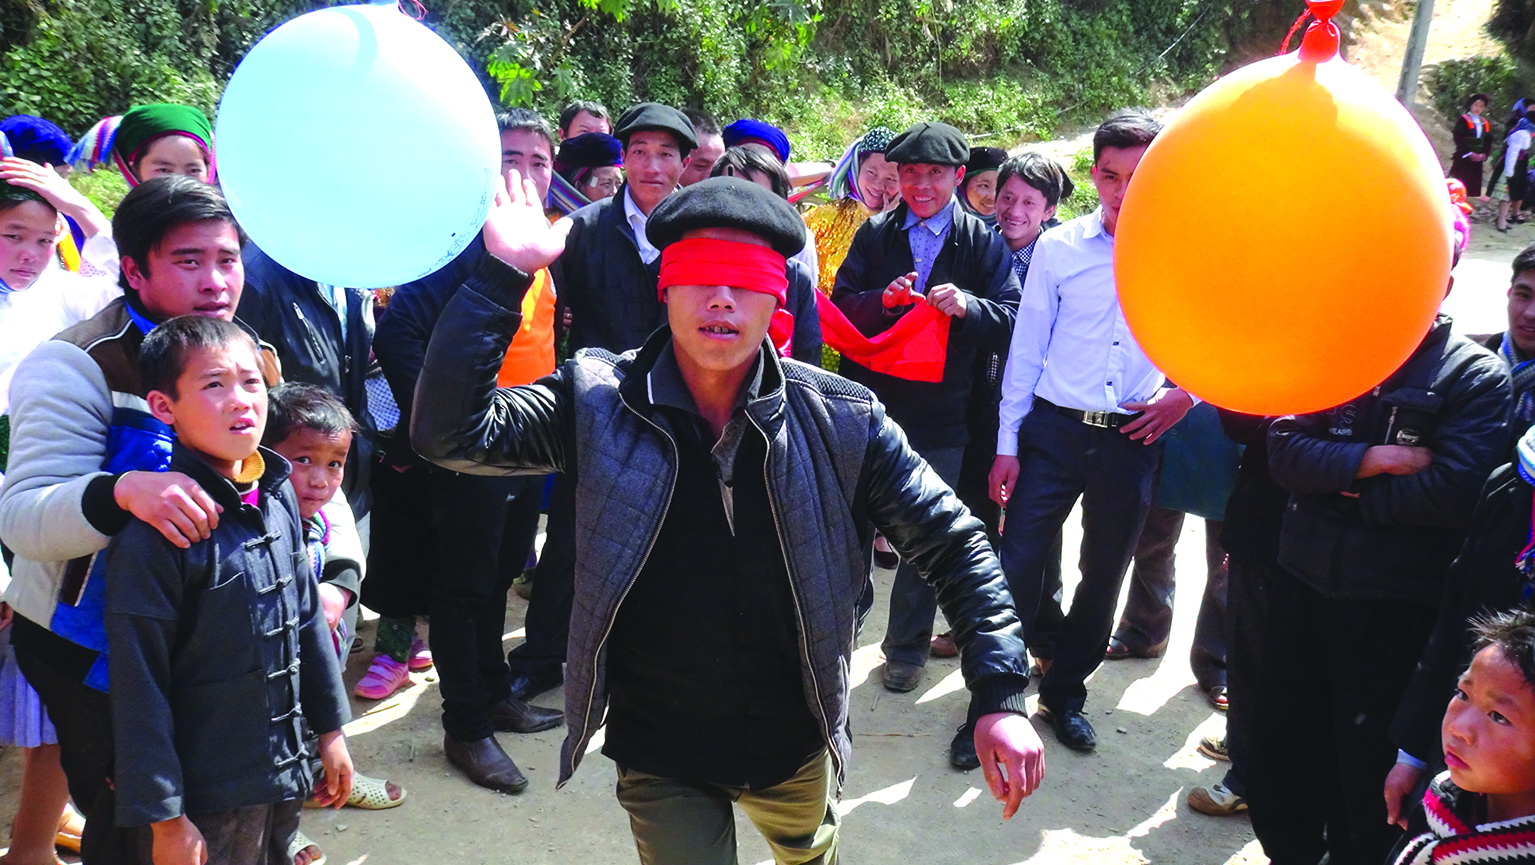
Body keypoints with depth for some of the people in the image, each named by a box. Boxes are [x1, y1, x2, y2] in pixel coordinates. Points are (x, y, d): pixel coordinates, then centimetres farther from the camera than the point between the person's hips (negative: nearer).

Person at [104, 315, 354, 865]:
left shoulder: (277, 494, 1)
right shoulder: (157, 530, -20)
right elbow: (139, 685, -18)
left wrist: (330, 727, 14)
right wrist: (163, 817, -15)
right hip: (204, 797, -6)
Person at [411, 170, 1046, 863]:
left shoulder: (843, 420, -14)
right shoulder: (599, 402, -14)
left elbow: (951, 543, -8)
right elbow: (452, 432, -23)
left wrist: (1001, 697, -14)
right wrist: (502, 274, -28)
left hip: (798, 747, 3)